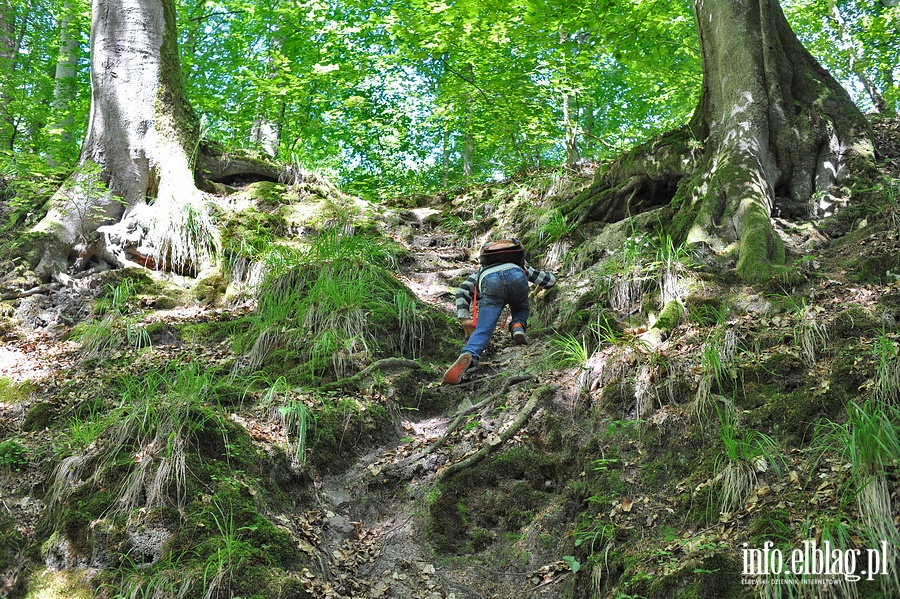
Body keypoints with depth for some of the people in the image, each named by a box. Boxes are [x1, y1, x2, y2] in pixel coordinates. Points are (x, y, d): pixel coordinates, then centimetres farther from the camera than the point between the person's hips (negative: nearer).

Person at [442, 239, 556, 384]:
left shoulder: (481, 271, 43)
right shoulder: (521, 265, 47)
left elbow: (461, 291, 25)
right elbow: (550, 280, 51)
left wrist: (464, 319, 21)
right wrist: (539, 287, 73)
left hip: (490, 281, -1)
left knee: (483, 330, -11)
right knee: (521, 311, 34)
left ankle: (468, 356, -41)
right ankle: (518, 327, 1)